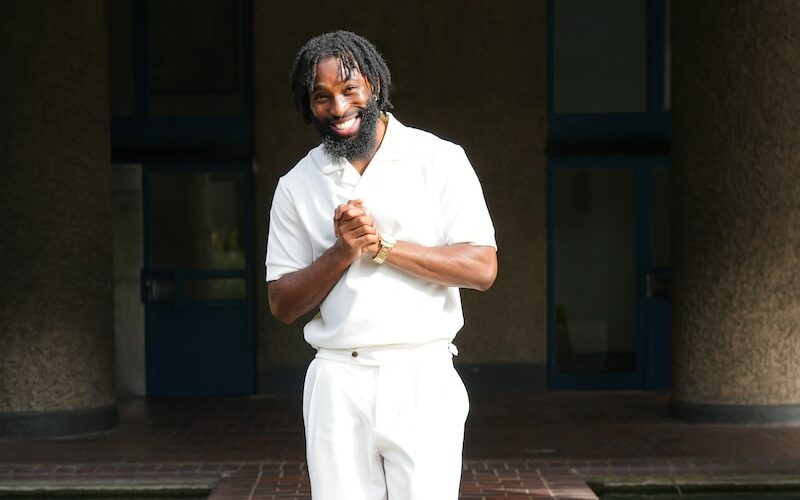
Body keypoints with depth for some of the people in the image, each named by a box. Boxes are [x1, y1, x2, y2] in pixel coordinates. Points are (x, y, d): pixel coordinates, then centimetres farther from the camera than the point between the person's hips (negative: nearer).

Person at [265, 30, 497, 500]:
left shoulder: (439, 160, 0)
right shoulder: (296, 186, 8)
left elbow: (482, 268, -7)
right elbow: (282, 304, 6)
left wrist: (383, 246, -13)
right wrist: (342, 252, -10)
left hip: (422, 378, -2)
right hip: (336, 383, 2)